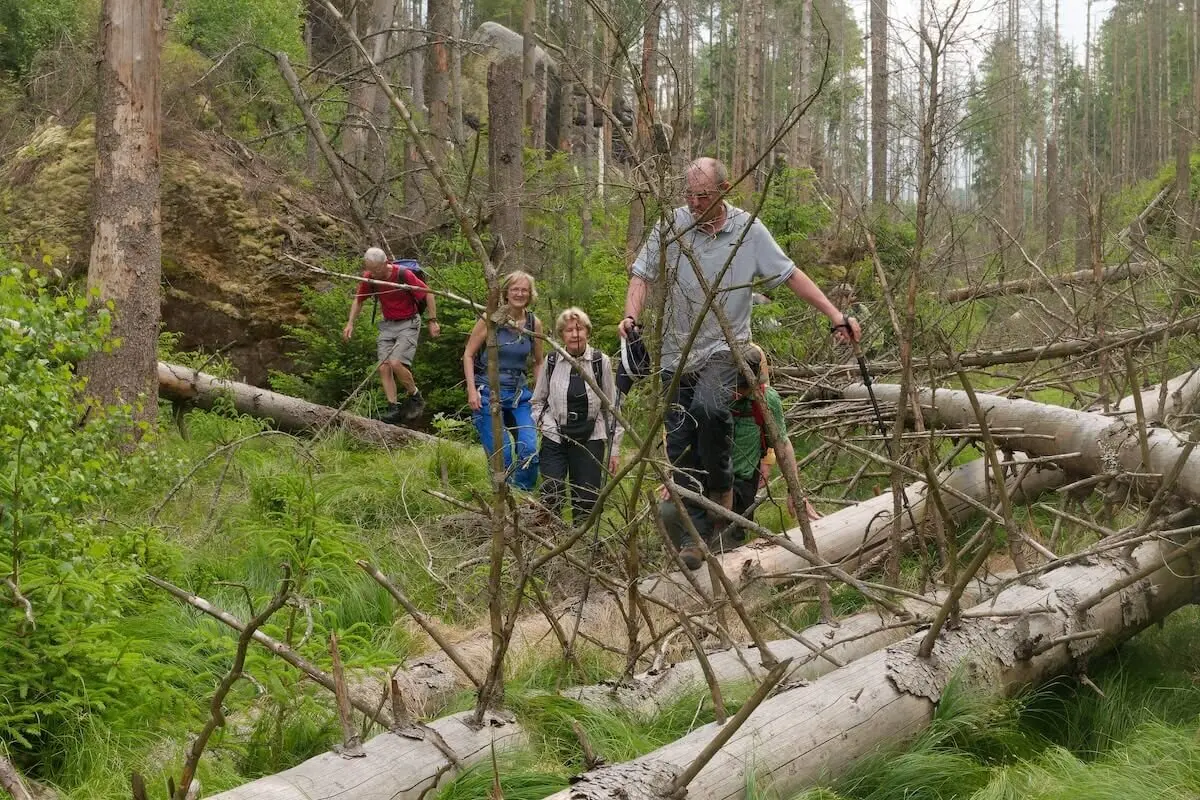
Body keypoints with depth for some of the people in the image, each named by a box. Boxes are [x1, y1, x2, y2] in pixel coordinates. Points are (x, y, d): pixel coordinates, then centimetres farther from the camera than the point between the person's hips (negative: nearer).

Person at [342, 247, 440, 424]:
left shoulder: (404, 275, -22)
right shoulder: (369, 278, -7)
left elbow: (428, 294, -11)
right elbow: (359, 299, 12)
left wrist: (432, 321, -11)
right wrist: (350, 323, 3)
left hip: (408, 323, -6)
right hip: (387, 325, 6)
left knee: (396, 363, -20)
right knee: (383, 367, -6)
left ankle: (415, 397, 2)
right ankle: (393, 408, -2)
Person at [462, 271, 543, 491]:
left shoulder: (534, 324, 4)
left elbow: (538, 363, 16)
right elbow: (468, 354, -2)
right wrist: (472, 390, -11)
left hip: (520, 395, 3)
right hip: (489, 393, -3)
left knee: (530, 451, -11)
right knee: (501, 456, -7)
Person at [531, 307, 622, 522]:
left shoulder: (601, 362, -3)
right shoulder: (551, 361, 1)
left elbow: (611, 407, 3)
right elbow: (538, 400, 15)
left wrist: (614, 448, 3)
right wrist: (541, 421, -4)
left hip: (590, 439, -1)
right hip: (554, 439, 1)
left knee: (586, 501, 4)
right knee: (550, 499, -4)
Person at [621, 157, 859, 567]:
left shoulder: (749, 229, -1)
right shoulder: (671, 226, 0)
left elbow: (792, 275, 3)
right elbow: (642, 275, 3)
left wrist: (835, 315, -2)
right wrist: (631, 317, -16)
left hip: (724, 349, -2)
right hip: (678, 353, 2)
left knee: (709, 407, -32)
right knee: (681, 448, 0)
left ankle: (723, 513, -17)